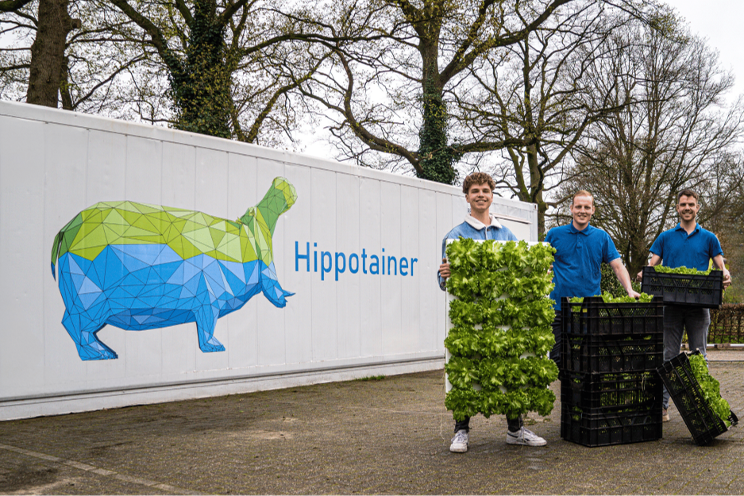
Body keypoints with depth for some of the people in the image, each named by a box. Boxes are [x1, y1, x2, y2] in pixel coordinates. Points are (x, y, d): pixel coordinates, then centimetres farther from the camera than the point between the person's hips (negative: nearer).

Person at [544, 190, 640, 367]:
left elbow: (617, 266, 5)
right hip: (560, 307, -1)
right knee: (558, 358, -2)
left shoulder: (602, 237, 8)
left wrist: (630, 290, -10)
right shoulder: (555, 234, 5)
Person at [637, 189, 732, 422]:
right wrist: (644, 274, -16)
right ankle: (662, 405, 6)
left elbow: (720, 266, 6)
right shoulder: (666, 237, 10)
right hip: (672, 304, 0)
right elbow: (652, 265, 6)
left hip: (699, 304, 0)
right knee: (669, 356, 2)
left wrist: (725, 275, -17)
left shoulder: (708, 238, 10)